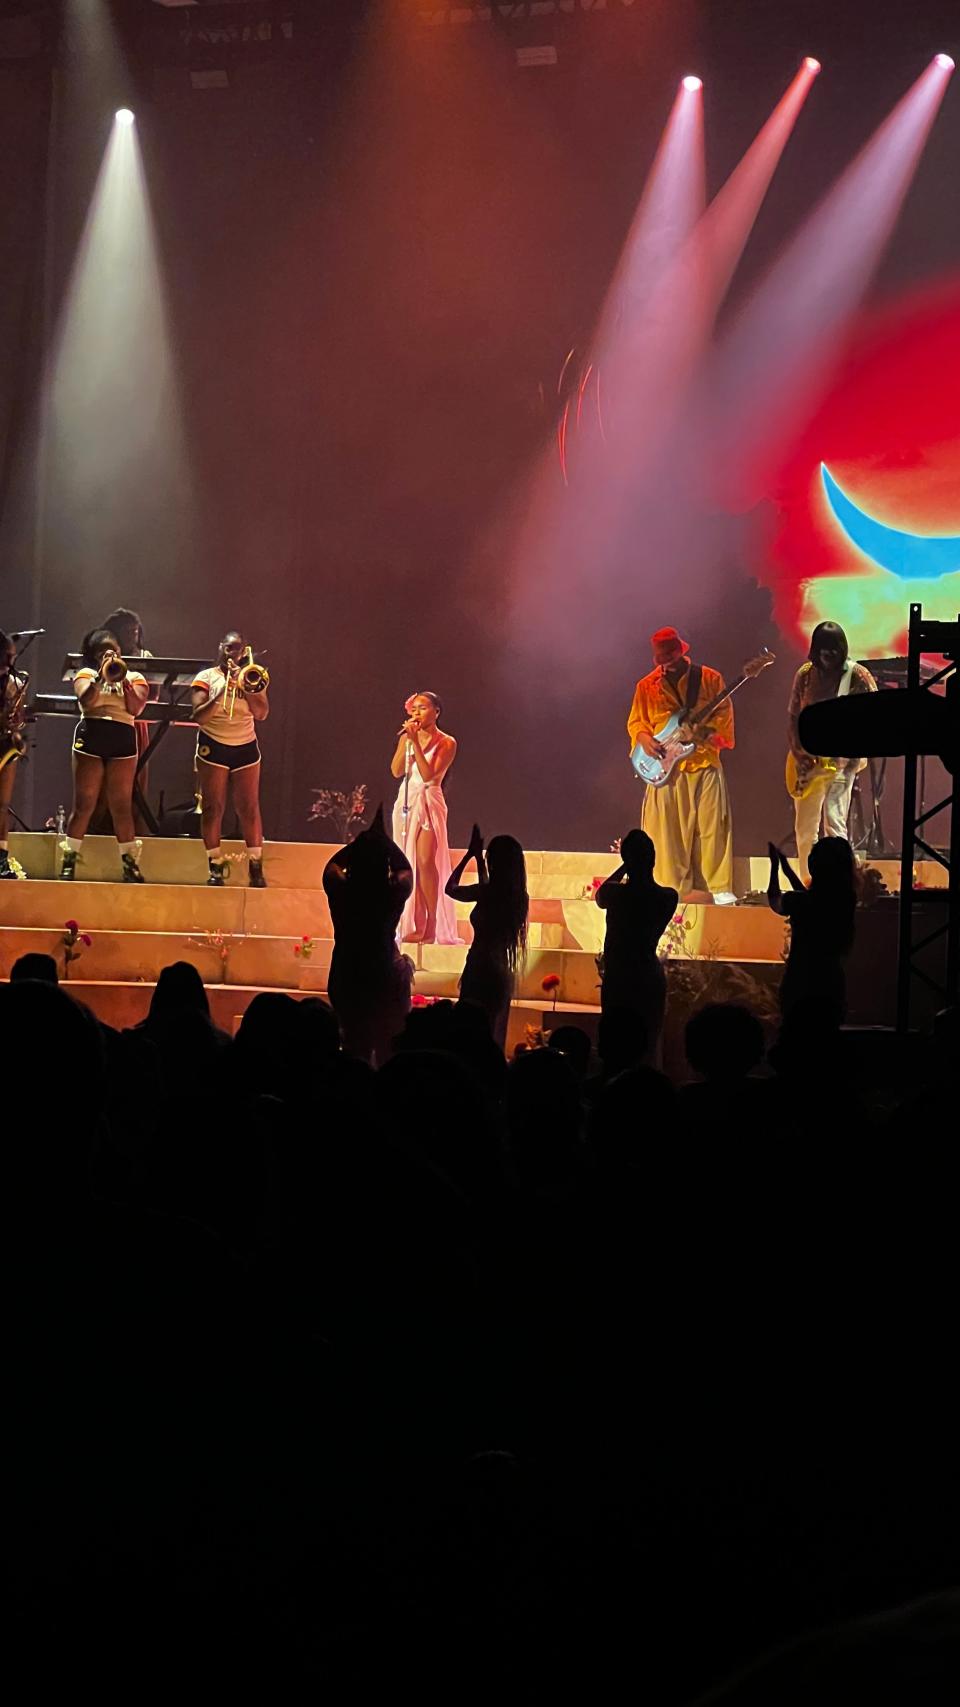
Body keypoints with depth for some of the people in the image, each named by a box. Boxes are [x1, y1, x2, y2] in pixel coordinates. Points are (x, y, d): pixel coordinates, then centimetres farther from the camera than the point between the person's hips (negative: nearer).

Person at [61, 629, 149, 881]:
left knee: (122, 805, 1)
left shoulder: (133, 677, 12)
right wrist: (102, 675, -15)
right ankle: (69, 860, 3)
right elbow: (86, 701, -10)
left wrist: (122, 678, -10)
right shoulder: (86, 674, 9)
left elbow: (135, 708, -4)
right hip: (90, 737, -1)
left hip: (123, 739, 1)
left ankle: (129, 862, 4)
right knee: (84, 804, -1)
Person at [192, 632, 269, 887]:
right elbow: (199, 716, -8)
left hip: (245, 748, 2)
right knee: (213, 808, -2)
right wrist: (222, 692, -19)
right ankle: (216, 867, 1)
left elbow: (262, 713, -3)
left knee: (249, 809, -1)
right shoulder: (206, 677, 2)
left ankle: (256, 867, 0)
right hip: (214, 747, -2)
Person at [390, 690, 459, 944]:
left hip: (429, 803, -5)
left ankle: (432, 925, -11)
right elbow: (396, 771, -3)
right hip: (406, 802, 5)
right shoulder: (406, 738, 9)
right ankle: (414, 927, 4)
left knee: (426, 861, -15)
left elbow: (428, 774, -14)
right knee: (409, 865, 2)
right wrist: (408, 740, -10)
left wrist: (416, 742, -17)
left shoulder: (446, 743, -4)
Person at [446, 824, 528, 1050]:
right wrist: (478, 857, 31)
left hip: (480, 972, -7)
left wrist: (471, 854, 11)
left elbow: (450, 888, 3)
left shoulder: (488, 892, -14)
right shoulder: (518, 896, 4)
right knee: (493, 1040, 12)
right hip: (503, 973, 7)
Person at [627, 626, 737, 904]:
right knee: (667, 830, -1)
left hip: (704, 763, -1)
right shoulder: (647, 686, 10)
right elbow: (636, 721, 13)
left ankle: (721, 889, -1)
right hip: (665, 766, 1)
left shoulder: (709, 678, 5)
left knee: (712, 826, -4)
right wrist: (645, 739, -8)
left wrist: (708, 729, -17)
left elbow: (724, 713, 2)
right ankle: (673, 889, 4)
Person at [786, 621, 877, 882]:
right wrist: (798, 754, -5)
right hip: (808, 759, 4)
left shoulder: (857, 676, -6)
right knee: (805, 826, 7)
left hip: (841, 759, -4)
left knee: (834, 822, -15)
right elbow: (793, 716, 7)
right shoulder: (805, 675, 4)